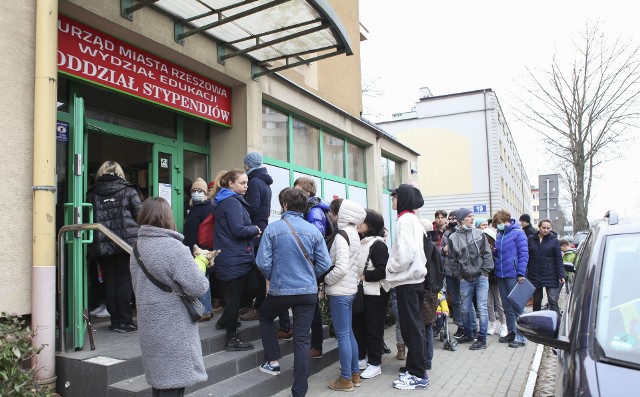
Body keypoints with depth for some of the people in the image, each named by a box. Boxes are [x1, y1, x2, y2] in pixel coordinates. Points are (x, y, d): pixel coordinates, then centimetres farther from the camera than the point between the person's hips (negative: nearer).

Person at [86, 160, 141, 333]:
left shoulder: (92, 193, 8)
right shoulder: (128, 190, 2)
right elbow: (140, 214, -3)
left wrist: (92, 243, 15)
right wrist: (139, 235, 10)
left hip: (102, 244, 2)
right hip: (127, 241, -2)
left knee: (110, 282, 9)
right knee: (125, 281, 4)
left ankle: (115, 321, 15)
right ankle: (125, 321, 5)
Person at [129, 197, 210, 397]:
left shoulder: (138, 247, 7)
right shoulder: (173, 247, -19)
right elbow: (198, 287, -21)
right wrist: (200, 262, -3)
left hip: (151, 327, 8)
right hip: (173, 330, -8)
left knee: (160, 380, 19)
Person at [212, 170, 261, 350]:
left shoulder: (225, 201, 16)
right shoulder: (232, 202, -16)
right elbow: (238, 230, -23)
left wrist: (251, 230, 10)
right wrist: (255, 230, -7)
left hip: (229, 257, 10)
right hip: (235, 258, -10)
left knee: (249, 288, 19)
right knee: (235, 295, 0)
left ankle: (225, 321, 31)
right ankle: (232, 339, 11)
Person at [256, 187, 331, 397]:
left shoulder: (273, 228, -9)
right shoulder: (313, 231, -3)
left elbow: (263, 262, -10)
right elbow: (324, 264, -3)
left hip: (280, 290, -1)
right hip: (308, 291, 2)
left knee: (265, 318, 29)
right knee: (302, 339, 7)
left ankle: (273, 361, 27)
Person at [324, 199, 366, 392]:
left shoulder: (341, 235, -18)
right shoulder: (353, 233, 10)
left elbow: (341, 268, -24)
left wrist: (326, 280, -10)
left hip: (340, 291, -9)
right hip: (350, 289, 9)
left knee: (342, 335, 0)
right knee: (349, 333, 17)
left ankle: (346, 379, 10)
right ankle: (355, 374, 26)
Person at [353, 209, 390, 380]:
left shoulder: (377, 244, -14)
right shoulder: (359, 242, 11)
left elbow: (383, 270, -22)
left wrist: (364, 276, -20)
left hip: (375, 294, -8)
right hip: (360, 292, 8)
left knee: (373, 329, 3)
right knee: (358, 326, 16)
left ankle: (375, 364, 15)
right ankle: (361, 359, 30)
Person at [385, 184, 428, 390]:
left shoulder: (404, 220, -14)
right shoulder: (414, 219, 15)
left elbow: (406, 253, -24)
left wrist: (391, 267, -9)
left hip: (407, 281, -9)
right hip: (415, 278, 9)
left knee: (411, 327, -3)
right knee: (412, 326, 15)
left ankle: (418, 375, 5)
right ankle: (414, 367, 25)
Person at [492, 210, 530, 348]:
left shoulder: (518, 233, -7)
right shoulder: (499, 235, 13)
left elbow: (524, 254, -11)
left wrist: (521, 273, -16)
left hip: (513, 275, -7)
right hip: (501, 275, 7)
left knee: (517, 306, -2)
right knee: (507, 307, 14)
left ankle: (520, 337, 4)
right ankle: (511, 332, 25)